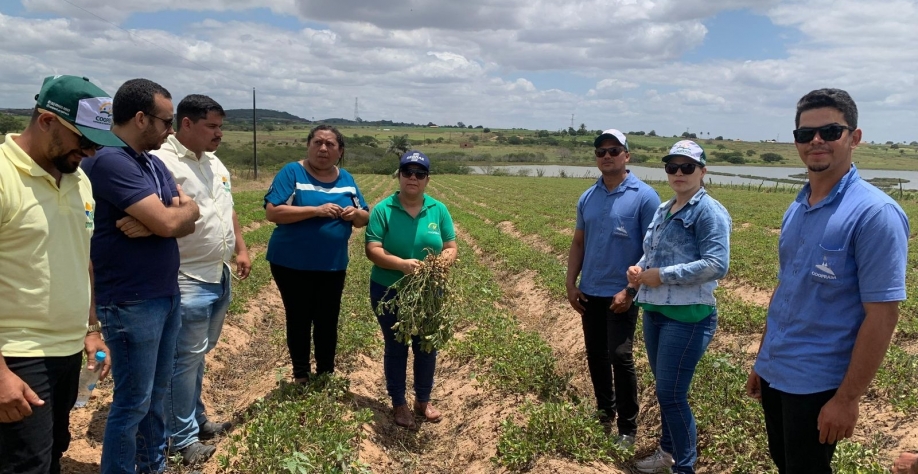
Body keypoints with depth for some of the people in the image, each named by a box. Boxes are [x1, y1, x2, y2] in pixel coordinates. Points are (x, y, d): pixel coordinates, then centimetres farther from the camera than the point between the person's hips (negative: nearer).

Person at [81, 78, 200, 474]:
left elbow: (187, 222, 4)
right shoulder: (109, 161, -19)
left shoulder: (153, 163, 10)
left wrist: (151, 220, -16)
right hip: (131, 302, -9)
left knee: (156, 392, 19)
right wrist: (185, 207, -3)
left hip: (166, 294, 9)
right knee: (132, 401, 5)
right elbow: (169, 222, -25)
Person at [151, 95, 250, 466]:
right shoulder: (164, 162, -16)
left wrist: (240, 248, 17)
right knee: (186, 358, 2)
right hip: (188, 280, -8)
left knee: (199, 353, 20)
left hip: (219, 276, 9)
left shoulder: (215, 163, 13)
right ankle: (182, 437, 17)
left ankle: (195, 418, 35)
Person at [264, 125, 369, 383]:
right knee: (299, 320, 9)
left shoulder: (346, 179, 7)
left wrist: (356, 214, -13)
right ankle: (300, 376, 24)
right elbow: (273, 212, -18)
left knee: (328, 321, 11)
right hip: (292, 264, -4)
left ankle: (326, 376, 26)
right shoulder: (292, 172, -8)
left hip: (333, 266, 4)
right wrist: (316, 210, -25)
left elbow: (364, 218, 11)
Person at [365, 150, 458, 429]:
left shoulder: (439, 210, 0)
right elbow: (372, 250, -15)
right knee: (396, 348, 11)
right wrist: (402, 264, -31)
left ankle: (423, 401, 33)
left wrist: (444, 260, -22)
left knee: (426, 346, 13)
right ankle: (399, 404, 27)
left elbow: (451, 248, 1)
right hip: (389, 292, -3)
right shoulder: (383, 210, -9)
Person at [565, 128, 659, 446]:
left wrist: (631, 290, -17)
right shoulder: (587, 198, 7)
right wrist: (571, 284, 4)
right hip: (590, 293, 5)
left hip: (622, 294, -5)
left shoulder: (644, 197, -9)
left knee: (620, 356, -6)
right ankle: (604, 411, 33)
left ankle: (627, 428, 9)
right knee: (595, 355, 14)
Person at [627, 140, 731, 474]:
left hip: (688, 316, -8)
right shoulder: (663, 211, 14)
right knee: (663, 389, 19)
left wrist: (661, 275, -19)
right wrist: (639, 269, 0)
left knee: (672, 394, -3)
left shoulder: (709, 211, -11)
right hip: (654, 311, 8)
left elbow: (716, 265, -21)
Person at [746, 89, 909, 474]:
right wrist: (762, 360, 14)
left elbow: (882, 314, -18)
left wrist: (847, 398, -18)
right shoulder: (796, 209, 6)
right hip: (775, 373, 7)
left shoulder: (875, 213, -16)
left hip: (817, 382, -7)